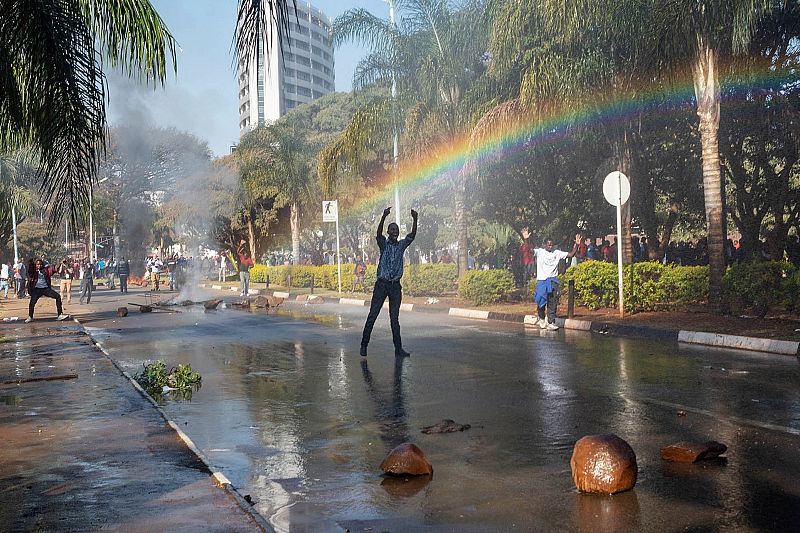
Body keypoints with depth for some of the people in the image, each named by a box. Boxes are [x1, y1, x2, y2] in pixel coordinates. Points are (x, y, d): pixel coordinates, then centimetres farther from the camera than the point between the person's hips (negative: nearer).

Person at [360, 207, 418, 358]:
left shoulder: (402, 245, 8)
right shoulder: (383, 244, 1)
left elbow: (412, 235, -7)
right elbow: (378, 233, -19)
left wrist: (415, 219, -24)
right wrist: (384, 217, -35)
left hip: (395, 286, 2)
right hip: (382, 284, -2)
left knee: (395, 319, 5)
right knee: (372, 316, 0)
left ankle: (398, 348, 7)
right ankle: (364, 345, 8)